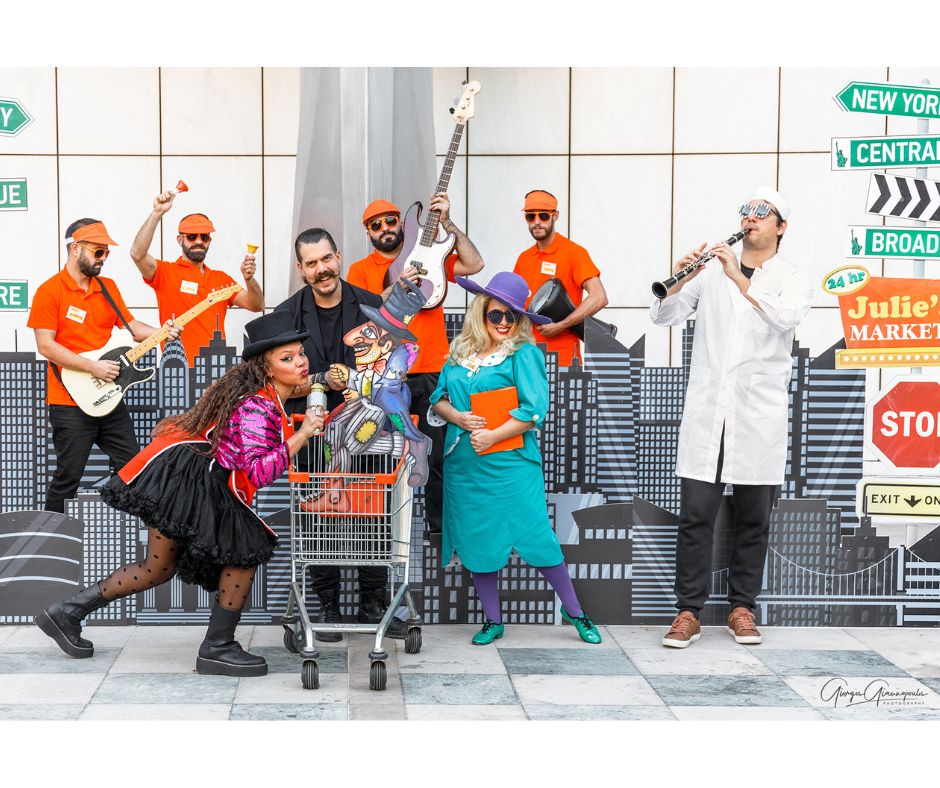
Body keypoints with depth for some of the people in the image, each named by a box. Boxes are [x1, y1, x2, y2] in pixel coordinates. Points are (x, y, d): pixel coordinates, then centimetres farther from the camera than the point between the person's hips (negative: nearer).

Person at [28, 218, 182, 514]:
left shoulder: (107, 287, 11)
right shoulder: (50, 291, -9)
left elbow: (129, 325, 15)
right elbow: (45, 346, -15)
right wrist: (93, 367, -19)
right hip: (71, 403, -7)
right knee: (68, 478, 0)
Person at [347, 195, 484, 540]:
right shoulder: (361, 270, 7)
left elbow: (475, 264, -2)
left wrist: (447, 223, -8)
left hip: (432, 373, 1)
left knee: (438, 456, 4)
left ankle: (440, 524, 16)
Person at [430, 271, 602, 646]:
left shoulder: (525, 353, -5)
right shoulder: (458, 353, 10)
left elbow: (535, 409, -12)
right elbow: (438, 399, 14)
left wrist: (491, 436, -15)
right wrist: (457, 417, -7)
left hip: (511, 464, -5)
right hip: (465, 465, 5)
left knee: (536, 537, -4)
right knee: (477, 541, 10)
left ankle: (574, 611, 12)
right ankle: (492, 621, 23)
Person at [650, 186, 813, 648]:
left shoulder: (791, 281, 8)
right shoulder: (711, 272, 12)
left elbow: (785, 316, -14)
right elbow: (663, 316, 6)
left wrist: (740, 279, -20)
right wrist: (680, 280, -12)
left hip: (760, 418, 0)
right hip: (706, 414, 1)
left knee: (753, 519, 6)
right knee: (695, 516, -3)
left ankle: (742, 608, 17)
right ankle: (688, 612, 3)